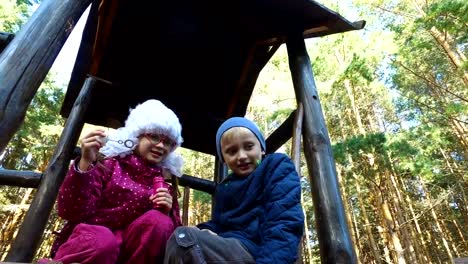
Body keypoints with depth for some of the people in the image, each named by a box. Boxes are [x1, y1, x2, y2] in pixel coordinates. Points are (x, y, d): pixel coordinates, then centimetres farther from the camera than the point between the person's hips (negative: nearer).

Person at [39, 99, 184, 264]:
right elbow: (71, 211, -12)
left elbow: (173, 231, 7)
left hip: (130, 250, 4)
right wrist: (85, 162, -23)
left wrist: (167, 213, -14)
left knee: (158, 220, -25)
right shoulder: (109, 164, -3)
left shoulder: (165, 180, 7)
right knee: (101, 241, -37)